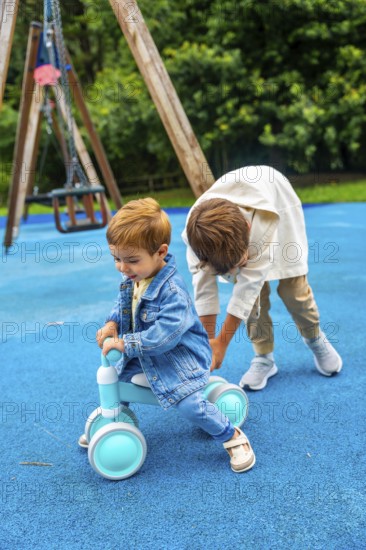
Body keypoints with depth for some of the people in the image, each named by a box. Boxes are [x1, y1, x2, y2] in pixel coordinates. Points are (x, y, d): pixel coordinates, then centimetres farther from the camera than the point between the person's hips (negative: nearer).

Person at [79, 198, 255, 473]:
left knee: (191, 404, -23)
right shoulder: (132, 278, -4)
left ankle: (233, 437, 2)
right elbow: (123, 305, 14)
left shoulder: (172, 290, -31)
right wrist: (112, 324, -6)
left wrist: (125, 344, -30)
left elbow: (165, 334, -35)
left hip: (180, 357, -8)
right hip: (142, 358, 9)